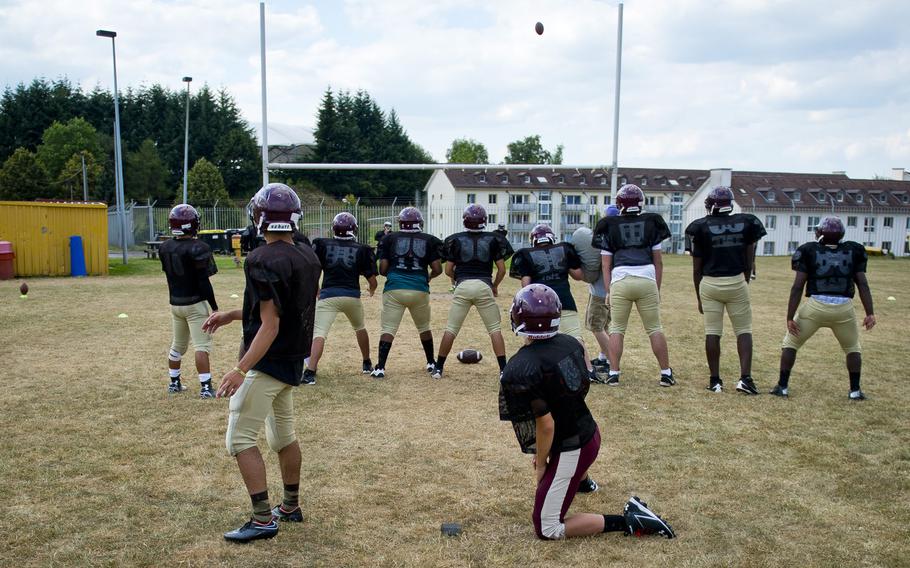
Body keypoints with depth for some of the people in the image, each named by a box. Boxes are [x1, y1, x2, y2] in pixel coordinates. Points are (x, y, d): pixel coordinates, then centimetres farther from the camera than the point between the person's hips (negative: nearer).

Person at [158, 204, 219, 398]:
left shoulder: (164, 248, 2)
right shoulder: (197, 248, -18)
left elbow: (170, 273, 12)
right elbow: (204, 282, -17)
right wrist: (214, 307, -10)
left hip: (175, 303, 7)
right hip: (195, 304, -6)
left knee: (177, 345, 19)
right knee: (201, 346, -4)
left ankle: (174, 383, 30)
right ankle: (205, 387, -5)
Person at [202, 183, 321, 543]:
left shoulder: (262, 260, -20)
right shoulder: (308, 258, 6)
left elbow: (270, 325, -23)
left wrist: (240, 370, -24)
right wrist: (232, 315, 19)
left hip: (267, 363, -9)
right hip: (293, 362, 9)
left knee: (240, 439, 0)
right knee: (284, 436, 20)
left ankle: (263, 519, 2)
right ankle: (291, 507, 32)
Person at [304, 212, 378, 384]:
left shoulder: (322, 245, 4)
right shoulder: (361, 249, 4)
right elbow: (372, 280, 4)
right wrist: (372, 290, 28)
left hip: (328, 295, -1)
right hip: (352, 296, 2)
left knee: (319, 334, -8)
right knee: (360, 328, 26)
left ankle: (310, 372, -23)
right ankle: (367, 364, 39)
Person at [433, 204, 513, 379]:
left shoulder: (456, 239, 5)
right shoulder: (492, 239, 6)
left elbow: (448, 270, 6)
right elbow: (502, 269, 5)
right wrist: (495, 286, 21)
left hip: (463, 286, 0)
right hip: (484, 285, 0)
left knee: (451, 329, 8)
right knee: (495, 329, 9)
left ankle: (438, 368, 13)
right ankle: (504, 370, 4)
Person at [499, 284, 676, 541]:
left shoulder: (519, 370, -26)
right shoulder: (570, 343, -4)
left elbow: (546, 424, -24)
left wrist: (540, 464, -5)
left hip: (569, 450, -8)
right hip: (590, 433, 8)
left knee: (547, 530, 4)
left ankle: (628, 521, -2)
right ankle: (579, 479, 60)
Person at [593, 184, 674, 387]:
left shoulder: (610, 226, 11)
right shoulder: (651, 223, 13)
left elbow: (606, 265, 9)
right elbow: (658, 262, 14)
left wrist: (608, 291, 12)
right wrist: (657, 288, 21)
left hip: (620, 281, -1)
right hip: (647, 279, 1)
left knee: (617, 328, 11)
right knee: (655, 328, 11)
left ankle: (614, 373, 9)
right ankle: (666, 373, 15)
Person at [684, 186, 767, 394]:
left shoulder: (700, 227, -4)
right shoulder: (746, 223, 0)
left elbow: (697, 268, 0)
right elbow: (749, 260, 7)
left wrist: (699, 297, 10)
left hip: (709, 284, 0)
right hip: (736, 283, 1)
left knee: (712, 332, 6)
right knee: (744, 331, 11)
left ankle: (715, 380, 10)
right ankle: (745, 378, 2)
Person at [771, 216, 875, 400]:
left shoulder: (810, 251, 3)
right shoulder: (852, 251, 10)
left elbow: (797, 287, -2)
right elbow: (862, 284, 5)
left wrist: (790, 317, -1)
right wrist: (870, 313, 6)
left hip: (815, 306, -2)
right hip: (844, 307, 2)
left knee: (790, 343, 18)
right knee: (852, 348, 27)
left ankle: (782, 386, 16)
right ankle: (855, 390, 25)